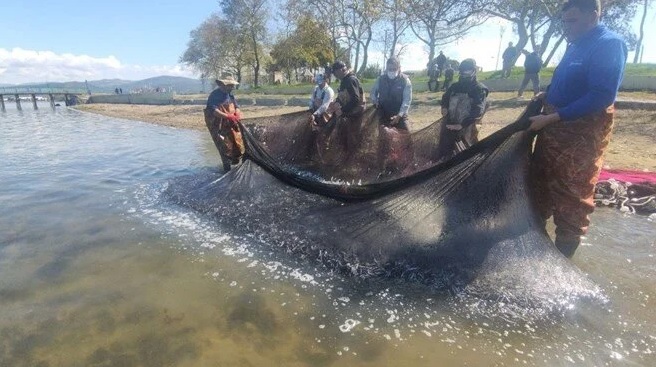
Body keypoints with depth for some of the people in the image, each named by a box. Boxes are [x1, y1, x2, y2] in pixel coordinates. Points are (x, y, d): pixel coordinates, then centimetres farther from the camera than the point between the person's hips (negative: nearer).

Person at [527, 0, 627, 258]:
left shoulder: (609, 44, -14)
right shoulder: (576, 45, 13)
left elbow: (602, 96, -23)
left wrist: (550, 118, -25)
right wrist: (545, 96, 5)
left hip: (581, 133, -9)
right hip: (554, 126, 9)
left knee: (571, 197, 0)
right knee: (540, 180, 18)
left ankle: (562, 256, 14)